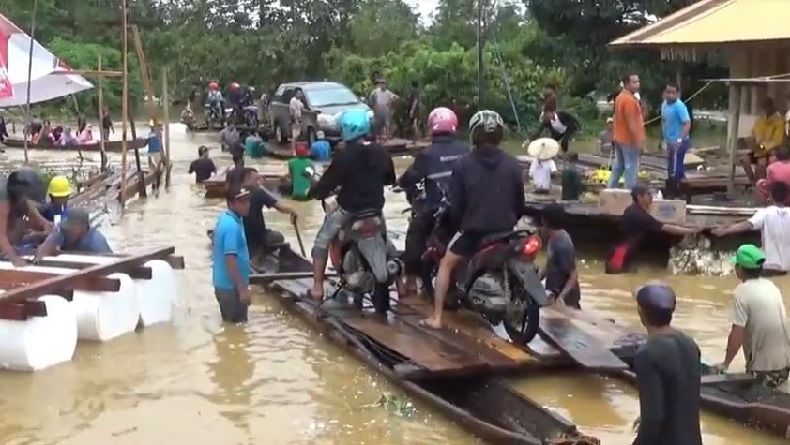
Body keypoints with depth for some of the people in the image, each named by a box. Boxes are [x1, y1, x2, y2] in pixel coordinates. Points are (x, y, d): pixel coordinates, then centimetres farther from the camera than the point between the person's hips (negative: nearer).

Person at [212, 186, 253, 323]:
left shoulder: (224, 218, 7)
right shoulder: (232, 226, -24)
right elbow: (230, 260, -28)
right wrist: (243, 289, -26)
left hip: (223, 283, 10)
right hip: (231, 286, -10)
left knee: (230, 324, 21)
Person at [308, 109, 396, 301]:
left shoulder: (344, 156, -17)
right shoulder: (381, 153, -2)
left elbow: (325, 185, -13)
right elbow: (390, 179, 13)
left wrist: (315, 191, 7)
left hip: (348, 210, -5)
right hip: (375, 208, 5)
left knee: (322, 242, 9)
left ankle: (317, 287, 2)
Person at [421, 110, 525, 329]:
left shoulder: (463, 165, -8)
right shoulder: (512, 165, -1)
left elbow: (456, 204, -6)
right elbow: (520, 202, 5)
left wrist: (459, 224, 13)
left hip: (473, 229, -2)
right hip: (505, 230, 2)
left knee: (446, 265, 17)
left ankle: (436, 317, 13)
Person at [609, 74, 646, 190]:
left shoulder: (620, 97, 12)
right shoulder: (629, 100, -20)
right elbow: (631, 123, -23)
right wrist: (638, 141, -20)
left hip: (619, 138, 10)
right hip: (629, 140, -10)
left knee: (618, 167, 16)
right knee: (631, 168, -4)